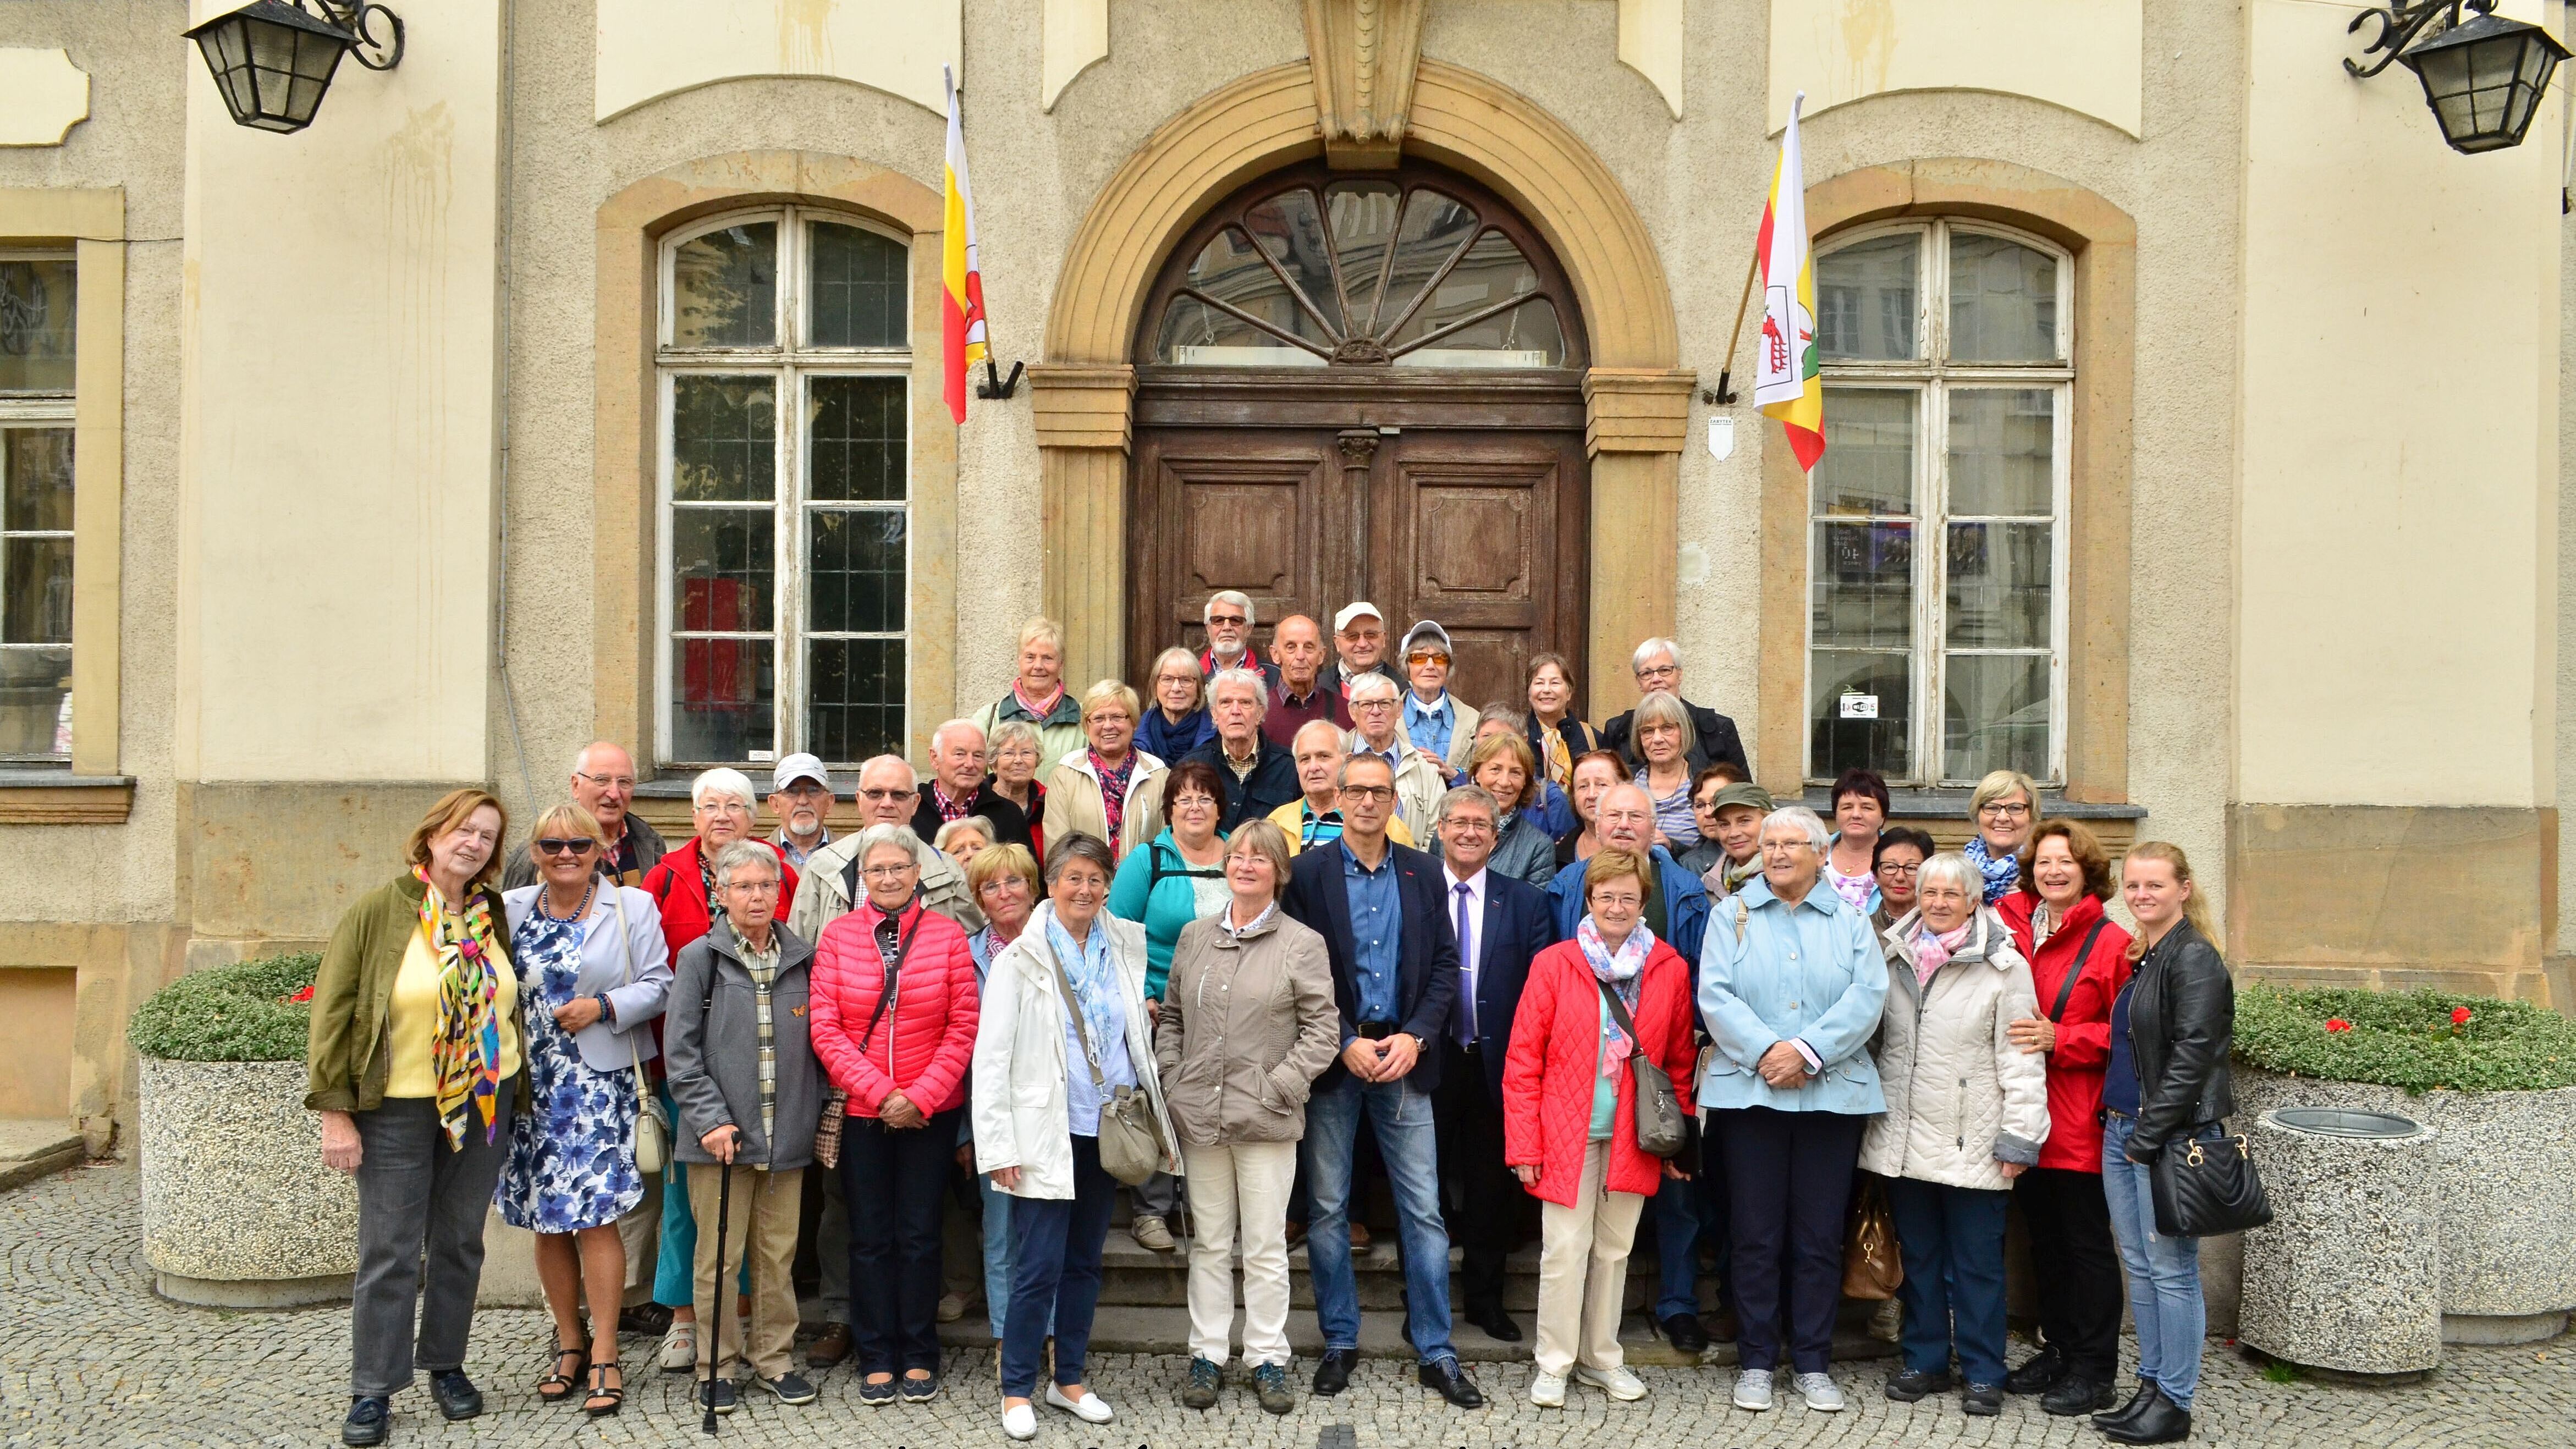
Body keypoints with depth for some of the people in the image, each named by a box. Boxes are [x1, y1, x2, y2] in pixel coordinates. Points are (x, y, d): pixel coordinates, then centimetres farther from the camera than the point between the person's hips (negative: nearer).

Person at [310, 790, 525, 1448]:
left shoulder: (494, 915, 3)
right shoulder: (379, 912, -9)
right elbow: (333, 1014, -8)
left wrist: (515, 1095, 10)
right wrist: (335, 1111, -12)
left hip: (484, 1102, 4)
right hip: (397, 1106, -4)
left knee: (460, 1242, 13)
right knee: (390, 1252, 1)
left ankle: (446, 1364, 28)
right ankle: (373, 1392, 14)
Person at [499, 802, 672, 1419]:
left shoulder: (633, 906, 1)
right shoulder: (513, 909, 10)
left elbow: (658, 986, -2)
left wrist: (602, 1007, -16)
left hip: (601, 1083, -3)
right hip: (531, 1085, 4)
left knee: (595, 1217, -8)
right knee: (547, 1220, 8)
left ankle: (603, 1354, 3)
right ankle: (569, 1343, 23)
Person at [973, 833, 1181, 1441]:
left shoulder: (1124, 950, 6)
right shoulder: (1021, 957, -7)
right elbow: (991, 1056, -8)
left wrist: (1158, 1120, 10)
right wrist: (999, 1145, -13)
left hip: (1107, 1132, 4)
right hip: (1046, 1134, -4)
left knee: (1085, 1262, 13)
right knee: (1039, 1268, -4)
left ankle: (1070, 1379, 27)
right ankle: (1017, 1390, 12)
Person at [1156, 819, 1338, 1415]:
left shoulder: (1302, 944, -4)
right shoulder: (1194, 937, 8)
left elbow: (1322, 1030, -5)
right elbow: (1171, 1016, 15)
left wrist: (1277, 1086, -12)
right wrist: (1171, 1080, 3)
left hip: (1266, 1121, -3)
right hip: (1199, 1116, 3)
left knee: (1266, 1247, 6)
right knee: (1210, 1243, 13)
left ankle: (1268, 1358, 20)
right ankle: (1208, 1355, 24)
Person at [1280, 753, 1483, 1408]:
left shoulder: (1423, 873, 7)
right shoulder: (1309, 872, -1)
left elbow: (1445, 965, 5)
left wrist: (1414, 1037, -9)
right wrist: (1347, 1044, -12)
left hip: (1404, 1056, 2)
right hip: (1333, 1058, -1)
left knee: (1423, 1209, 3)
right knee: (1328, 1207, 6)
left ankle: (1435, 1353, 12)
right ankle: (1340, 1343, 20)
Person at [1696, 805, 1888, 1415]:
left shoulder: (1848, 922, 9)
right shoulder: (1732, 917, 7)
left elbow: (1867, 996, -4)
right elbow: (1715, 995, -4)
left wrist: (1807, 1051, -15)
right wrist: (1765, 1052, -17)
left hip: (1831, 1093, 1)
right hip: (1749, 1090, -1)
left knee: (1820, 1238, 6)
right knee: (1756, 1235, 4)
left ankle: (1813, 1362, 18)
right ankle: (1756, 1362, 15)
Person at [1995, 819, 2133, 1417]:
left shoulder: (2111, 943, -8)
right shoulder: (2010, 929, 5)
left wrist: (2059, 1038, -18)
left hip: (2080, 1121, -5)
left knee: (2088, 1243, 5)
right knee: (2044, 1239, 16)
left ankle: (2094, 1371, 16)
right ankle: (2057, 1350, 30)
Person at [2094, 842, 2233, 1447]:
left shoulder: (2195, 959, -12)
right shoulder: (2139, 957, 14)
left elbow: (2192, 1057, -17)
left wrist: (2149, 1138, -16)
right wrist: (2122, 1129, 12)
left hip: (2172, 1136, -9)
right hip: (2121, 1128, 9)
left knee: (2171, 1271, 0)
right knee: (2139, 1267, 13)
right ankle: (2151, 1387, 23)